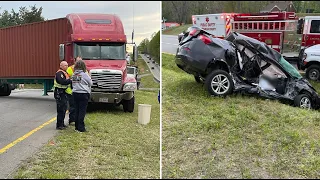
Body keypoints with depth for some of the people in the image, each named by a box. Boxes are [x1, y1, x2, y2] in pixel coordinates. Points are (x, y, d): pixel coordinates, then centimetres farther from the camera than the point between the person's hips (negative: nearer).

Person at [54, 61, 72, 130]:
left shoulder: (64, 73, 19)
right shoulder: (59, 73, -14)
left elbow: (66, 81, 19)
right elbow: (62, 81, -30)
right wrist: (71, 81, -27)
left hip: (63, 93, 10)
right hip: (59, 94, -10)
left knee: (64, 109, 16)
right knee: (60, 109, -8)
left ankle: (62, 124, 26)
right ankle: (59, 125, -3)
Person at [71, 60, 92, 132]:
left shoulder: (74, 75, 5)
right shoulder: (84, 74, -11)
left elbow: (73, 84, 9)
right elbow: (90, 83, -2)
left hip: (75, 93, 6)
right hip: (83, 94, -6)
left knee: (77, 111, 12)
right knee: (82, 111, -3)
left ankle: (77, 127, 18)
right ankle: (81, 128, -2)